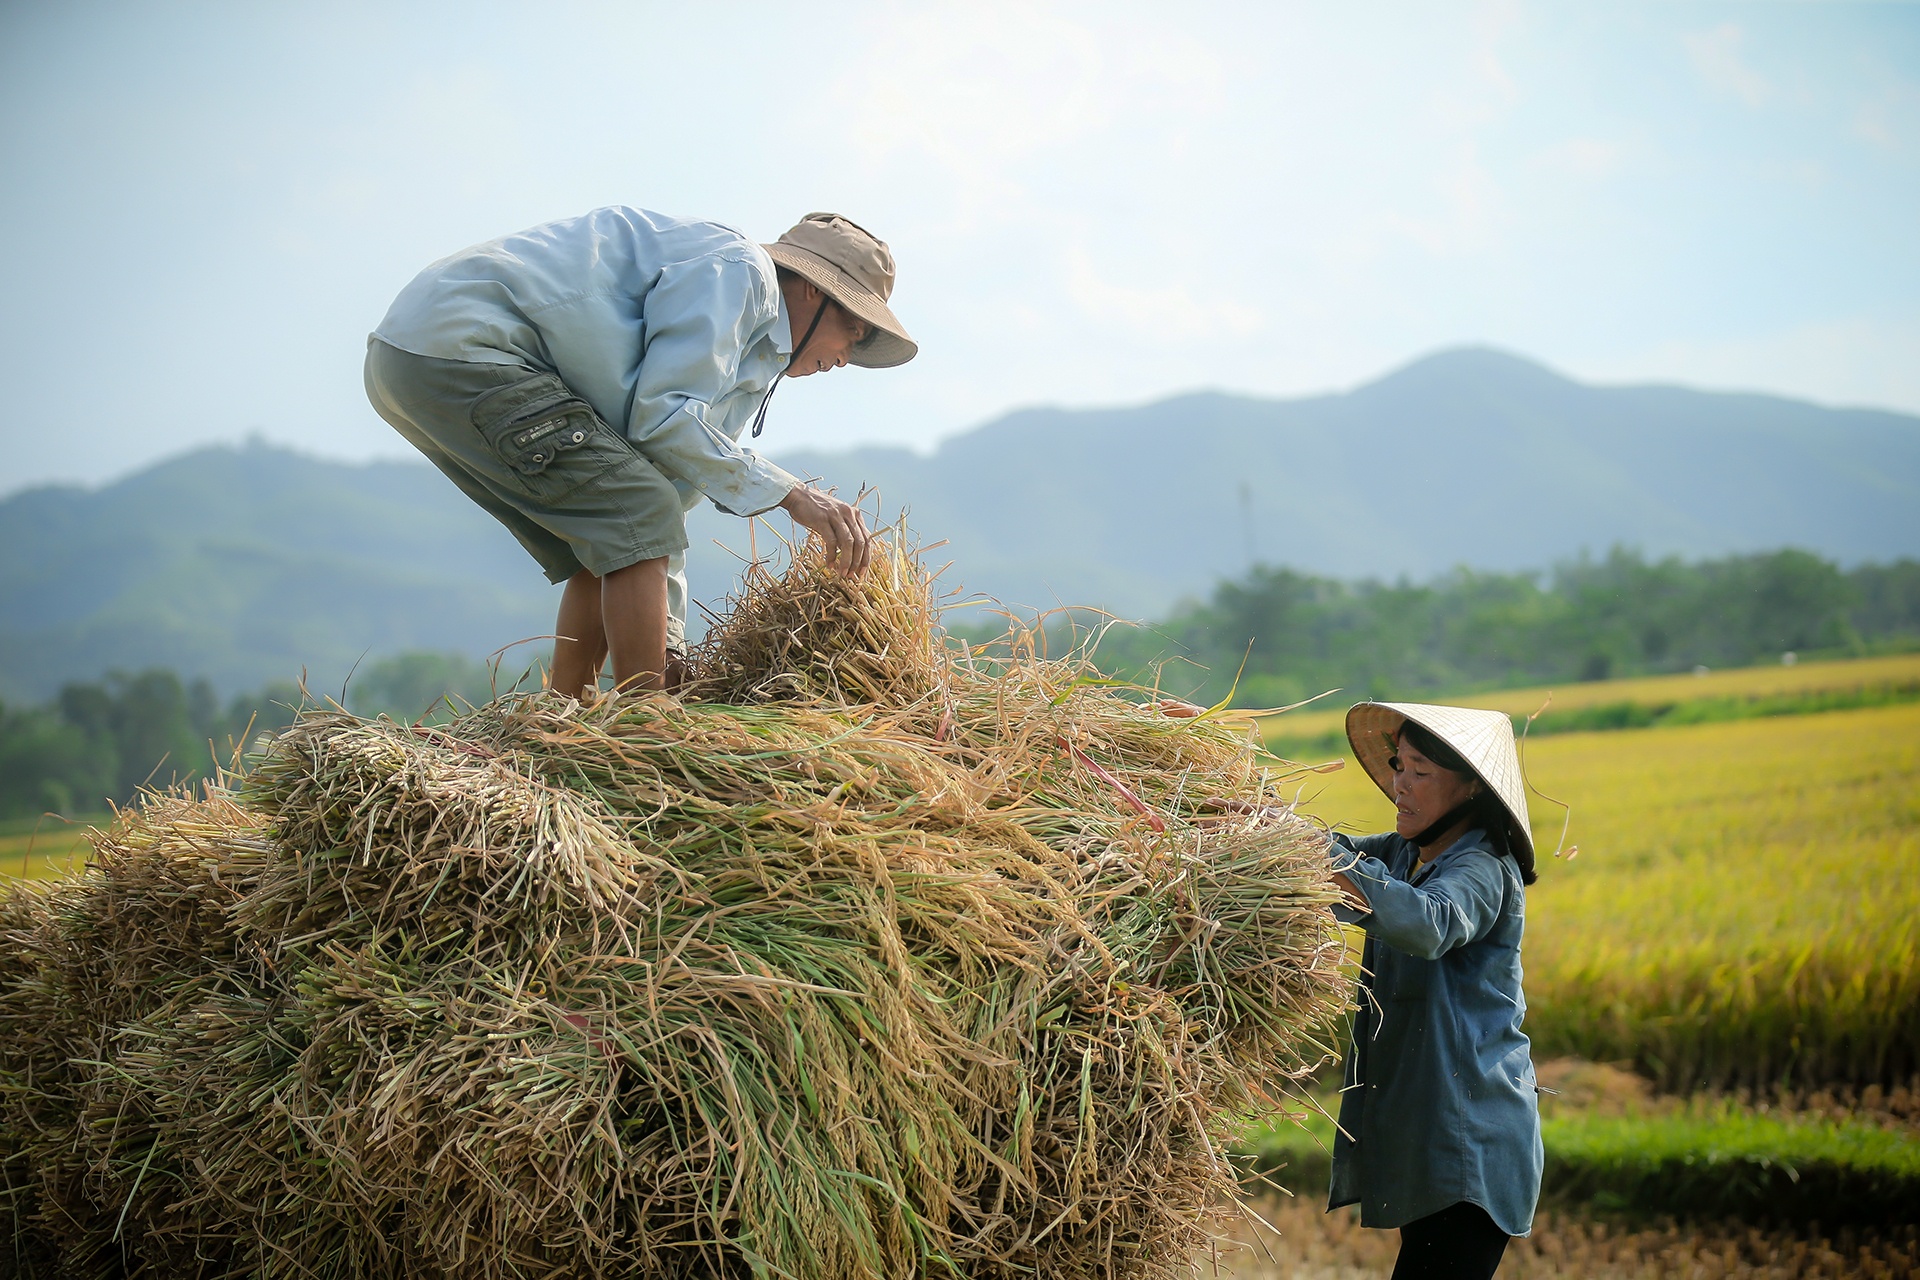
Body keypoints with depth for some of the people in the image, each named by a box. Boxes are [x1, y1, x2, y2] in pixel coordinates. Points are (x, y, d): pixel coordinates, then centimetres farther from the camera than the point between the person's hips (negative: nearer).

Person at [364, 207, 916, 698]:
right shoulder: (737, 268, -6)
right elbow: (660, 417, -16)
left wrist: (667, 648, 16)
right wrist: (789, 493, -12)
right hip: (457, 343, -10)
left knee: (610, 548, 15)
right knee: (635, 519, -12)